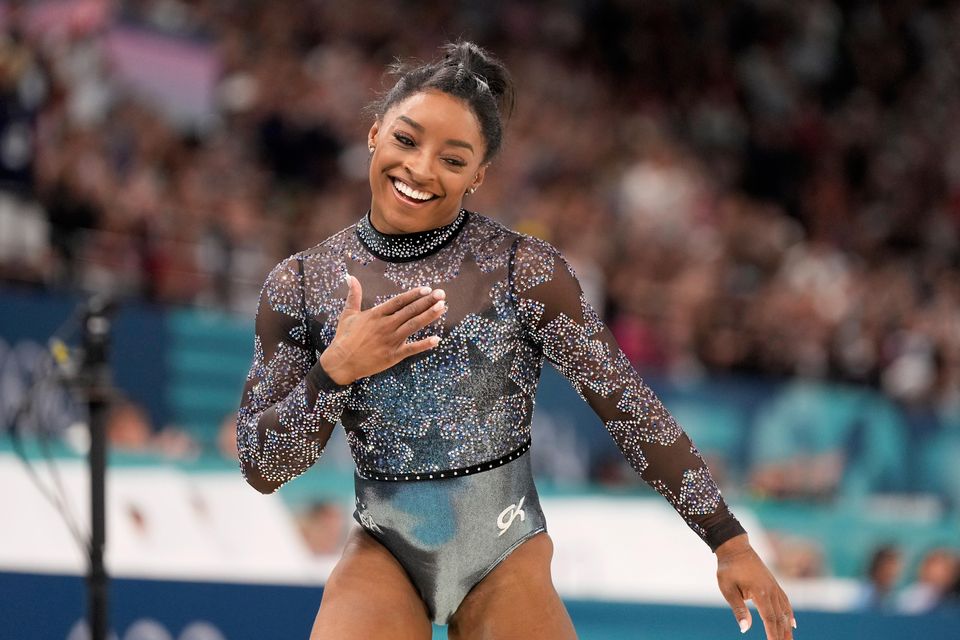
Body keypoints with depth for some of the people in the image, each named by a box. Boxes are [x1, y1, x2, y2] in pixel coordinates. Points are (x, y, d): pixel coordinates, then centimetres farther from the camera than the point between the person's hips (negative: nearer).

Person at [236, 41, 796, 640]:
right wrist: (334, 371, -19)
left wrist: (729, 540, -8)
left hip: (505, 554, -1)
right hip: (384, 553, 1)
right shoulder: (301, 283, -3)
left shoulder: (524, 269, -10)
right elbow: (262, 467, -2)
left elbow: (631, 408, -7)